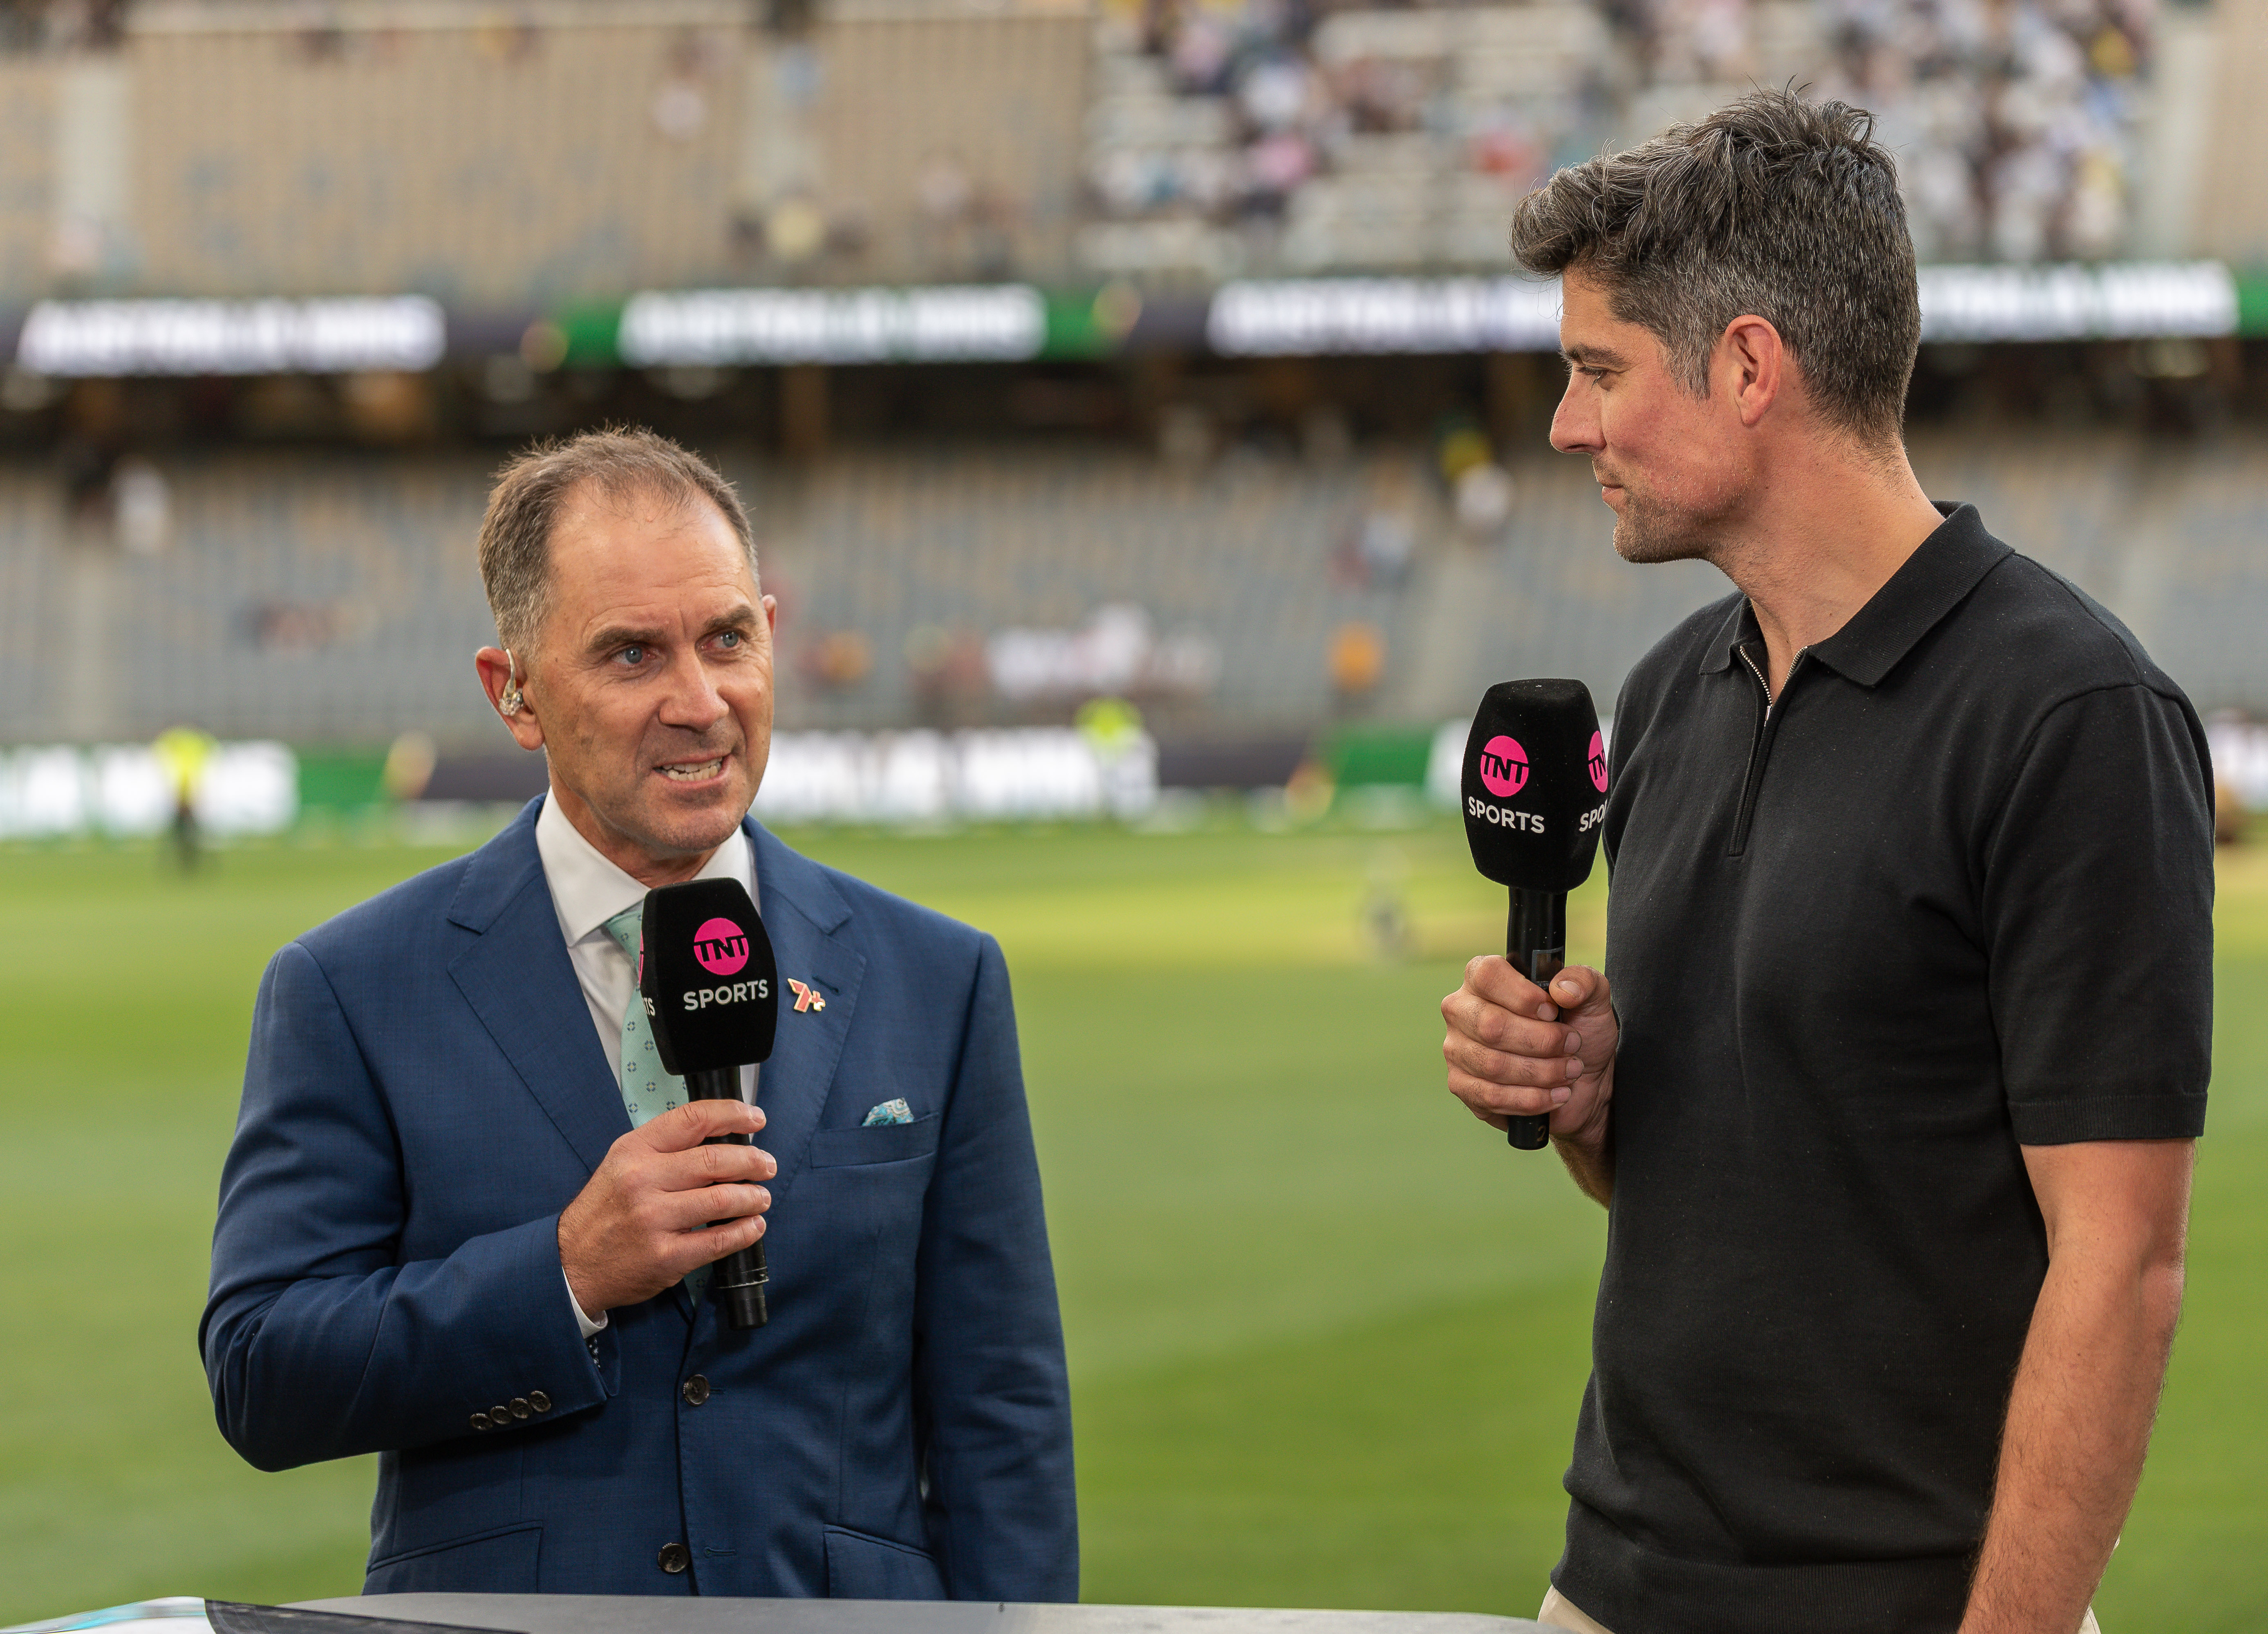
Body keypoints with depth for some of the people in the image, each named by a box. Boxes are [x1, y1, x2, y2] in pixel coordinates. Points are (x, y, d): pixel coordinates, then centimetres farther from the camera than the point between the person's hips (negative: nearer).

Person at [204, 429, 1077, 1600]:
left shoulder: (936, 981, 10)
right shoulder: (351, 994, 4)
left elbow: (1002, 1419, 9)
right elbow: (259, 1381, -1)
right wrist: (568, 1273, -11)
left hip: (843, 1602, 2)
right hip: (502, 1604, -2)